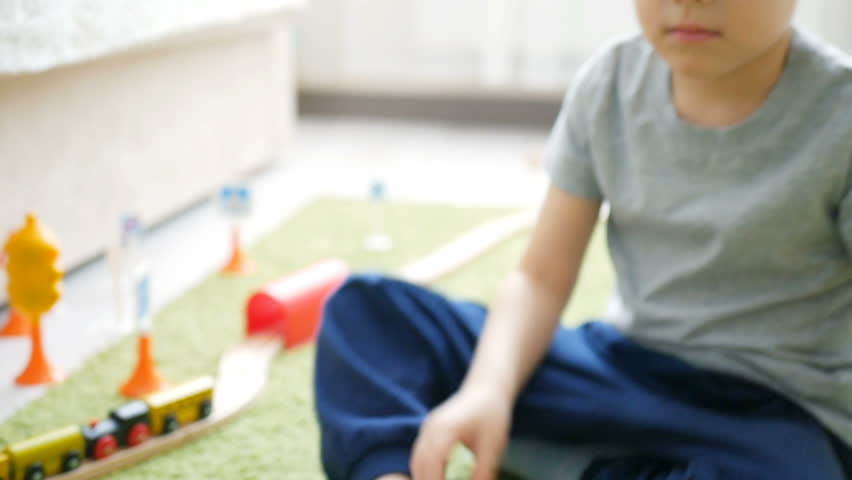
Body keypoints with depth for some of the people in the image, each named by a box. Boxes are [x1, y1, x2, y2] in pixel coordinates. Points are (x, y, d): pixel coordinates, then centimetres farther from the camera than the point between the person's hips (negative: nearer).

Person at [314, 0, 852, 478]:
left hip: (773, 413, -4)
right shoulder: (610, 86, -4)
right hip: (626, 369, 5)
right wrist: (487, 389, -21)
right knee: (367, 309, -1)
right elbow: (542, 278, -2)